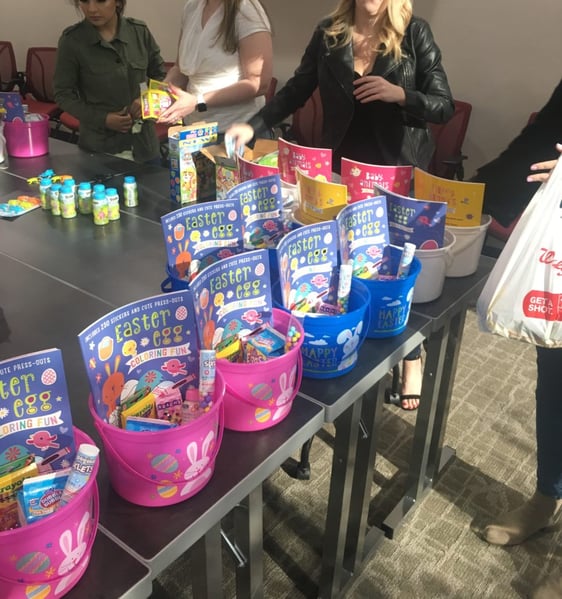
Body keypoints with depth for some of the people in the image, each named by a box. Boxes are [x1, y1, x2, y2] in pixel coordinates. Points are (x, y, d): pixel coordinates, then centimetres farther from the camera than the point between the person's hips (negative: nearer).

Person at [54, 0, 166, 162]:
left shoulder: (139, 31, -2)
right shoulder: (72, 40, -9)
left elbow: (161, 75, 10)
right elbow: (63, 95, -4)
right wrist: (102, 119, -16)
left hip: (143, 141, 3)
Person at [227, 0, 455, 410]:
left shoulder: (415, 33, -8)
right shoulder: (328, 33, 0)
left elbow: (444, 106, -9)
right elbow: (296, 91, 2)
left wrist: (400, 94, -27)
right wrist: (254, 126, -11)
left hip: (401, 171, -2)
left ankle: (412, 358, 26)